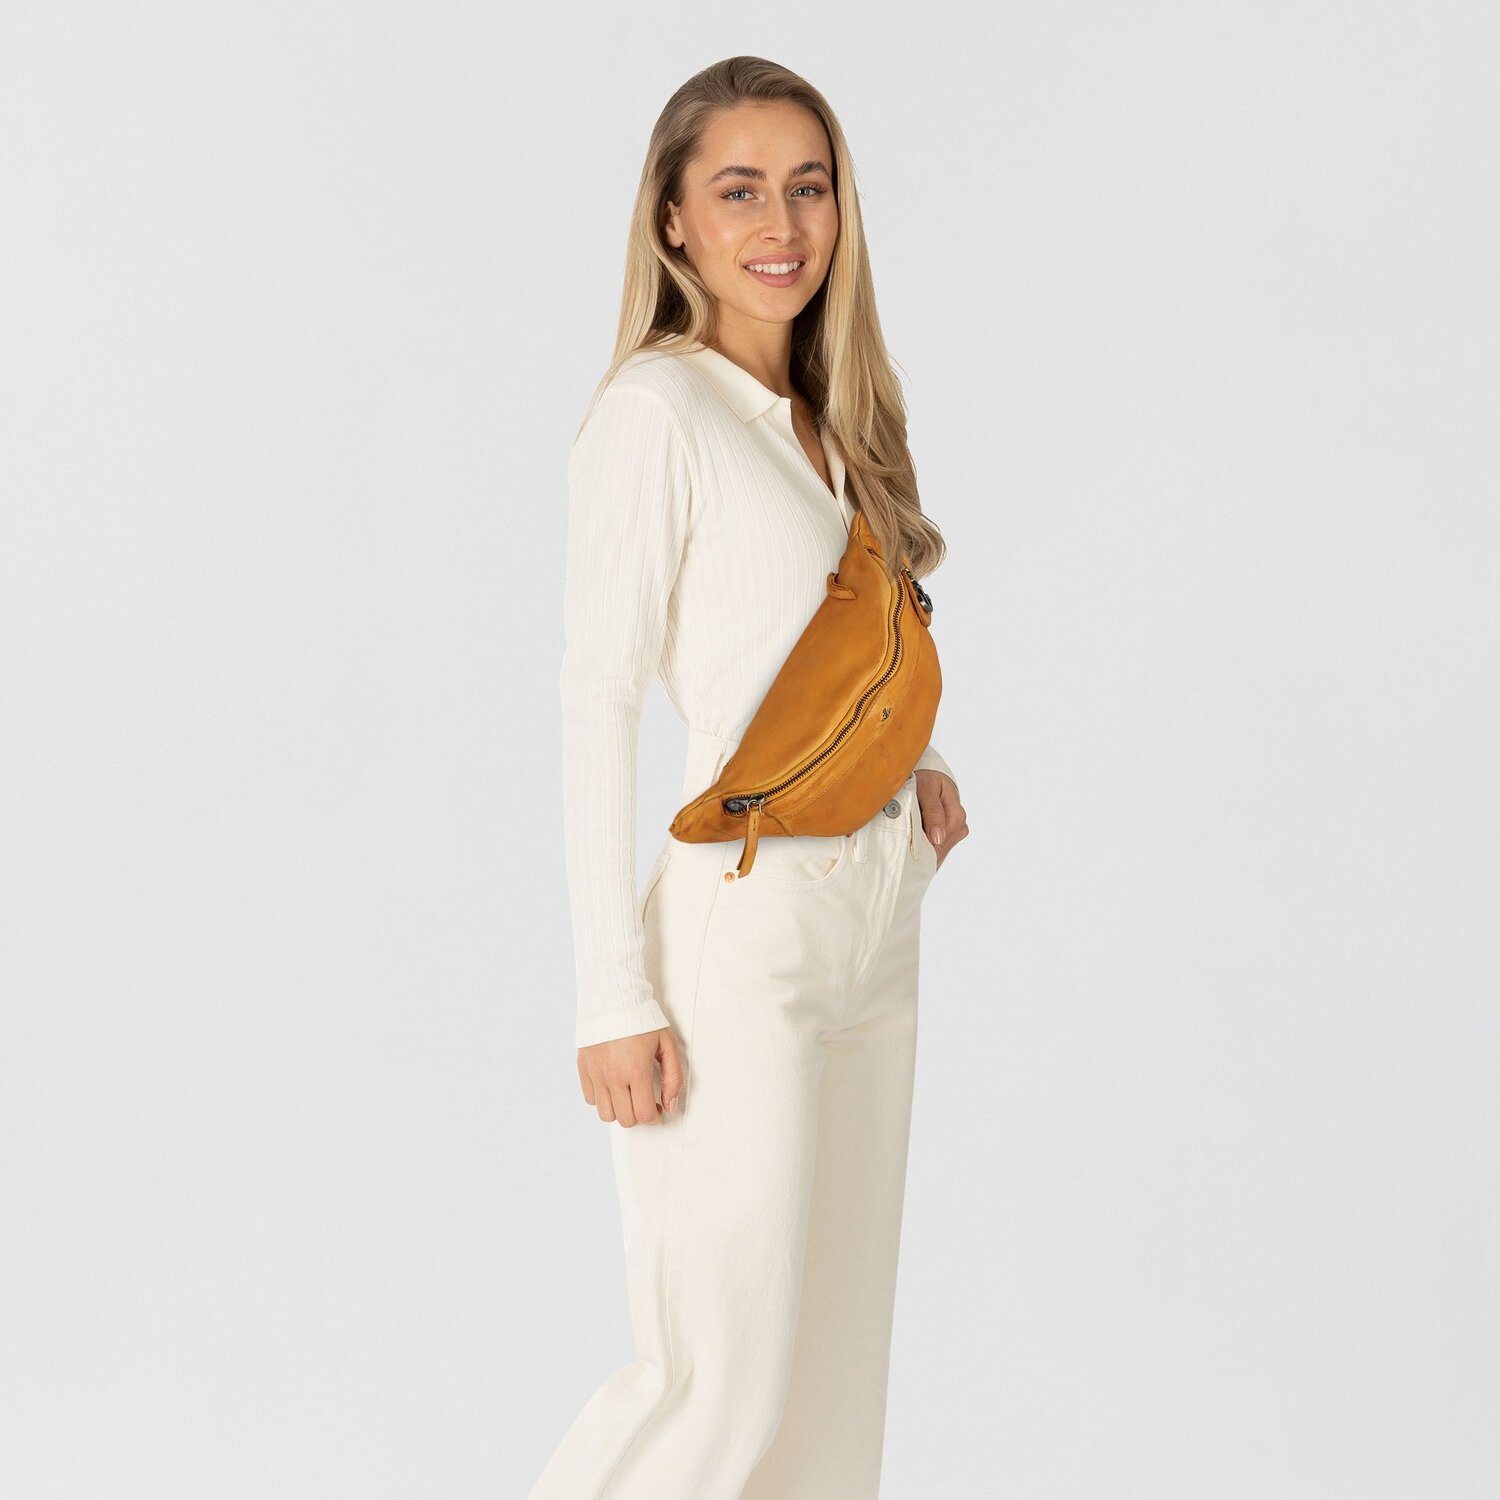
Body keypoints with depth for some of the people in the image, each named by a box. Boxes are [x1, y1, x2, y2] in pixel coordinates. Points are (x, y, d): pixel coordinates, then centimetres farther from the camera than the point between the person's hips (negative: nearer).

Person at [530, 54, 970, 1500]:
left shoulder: (825, 415, 12)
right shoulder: (656, 409, -11)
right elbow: (595, 707, -14)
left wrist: (921, 763, 4)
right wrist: (612, 996, -16)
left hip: (878, 915, 8)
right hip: (744, 928, -8)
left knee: (834, 1351, 15)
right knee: (719, 1382, -2)